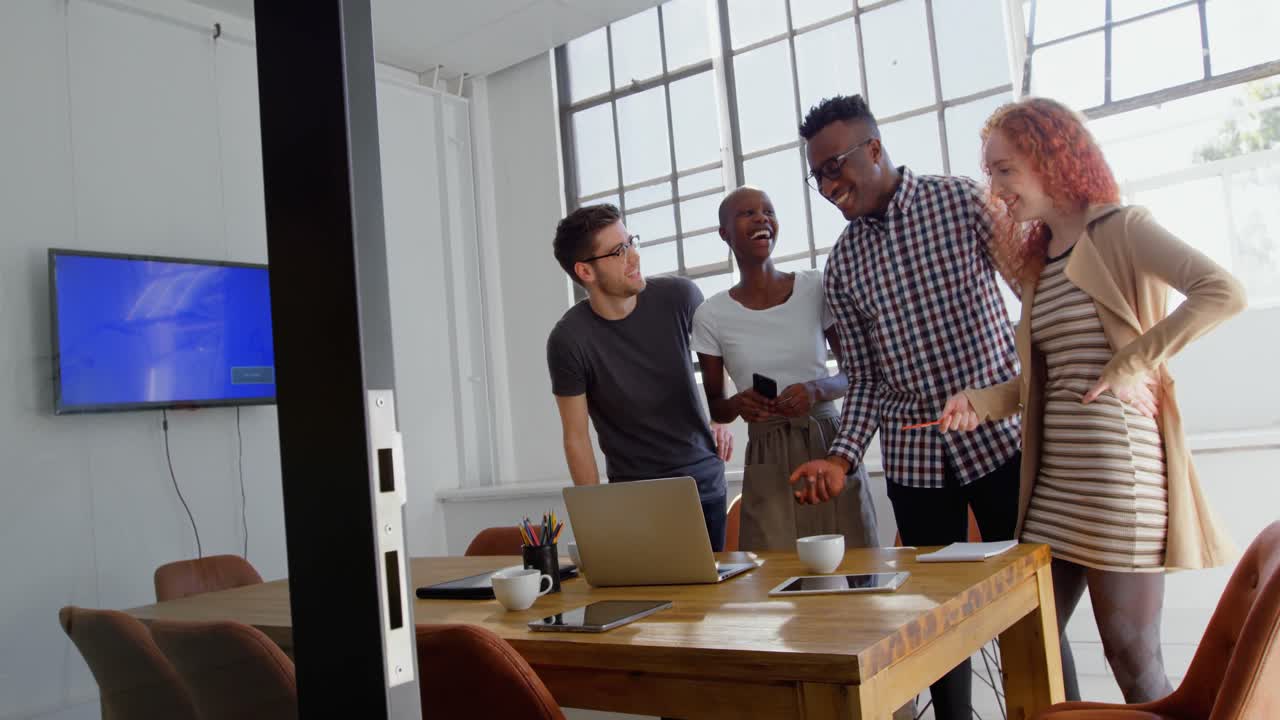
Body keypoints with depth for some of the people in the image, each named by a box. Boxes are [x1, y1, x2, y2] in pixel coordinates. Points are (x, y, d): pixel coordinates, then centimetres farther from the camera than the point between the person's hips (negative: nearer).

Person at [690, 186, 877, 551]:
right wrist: (738, 404, -13)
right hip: (768, 465, 0)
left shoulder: (816, 287, 0)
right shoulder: (711, 315, 0)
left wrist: (816, 390, -14)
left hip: (831, 449, 1)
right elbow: (714, 408, 8)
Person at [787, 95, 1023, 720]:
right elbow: (866, 379, 7)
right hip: (912, 458, 3)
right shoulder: (842, 264, 7)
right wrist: (842, 457, -6)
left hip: (998, 439, -3)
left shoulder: (964, 202, -3)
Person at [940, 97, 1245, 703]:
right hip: (1055, 479, 8)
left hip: (1118, 470, -7)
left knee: (1131, 652, 1)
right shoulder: (1038, 259, 16)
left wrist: (1132, 363, -18)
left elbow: (1224, 293, -20)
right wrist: (981, 401, -1)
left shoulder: (1119, 230, -5)